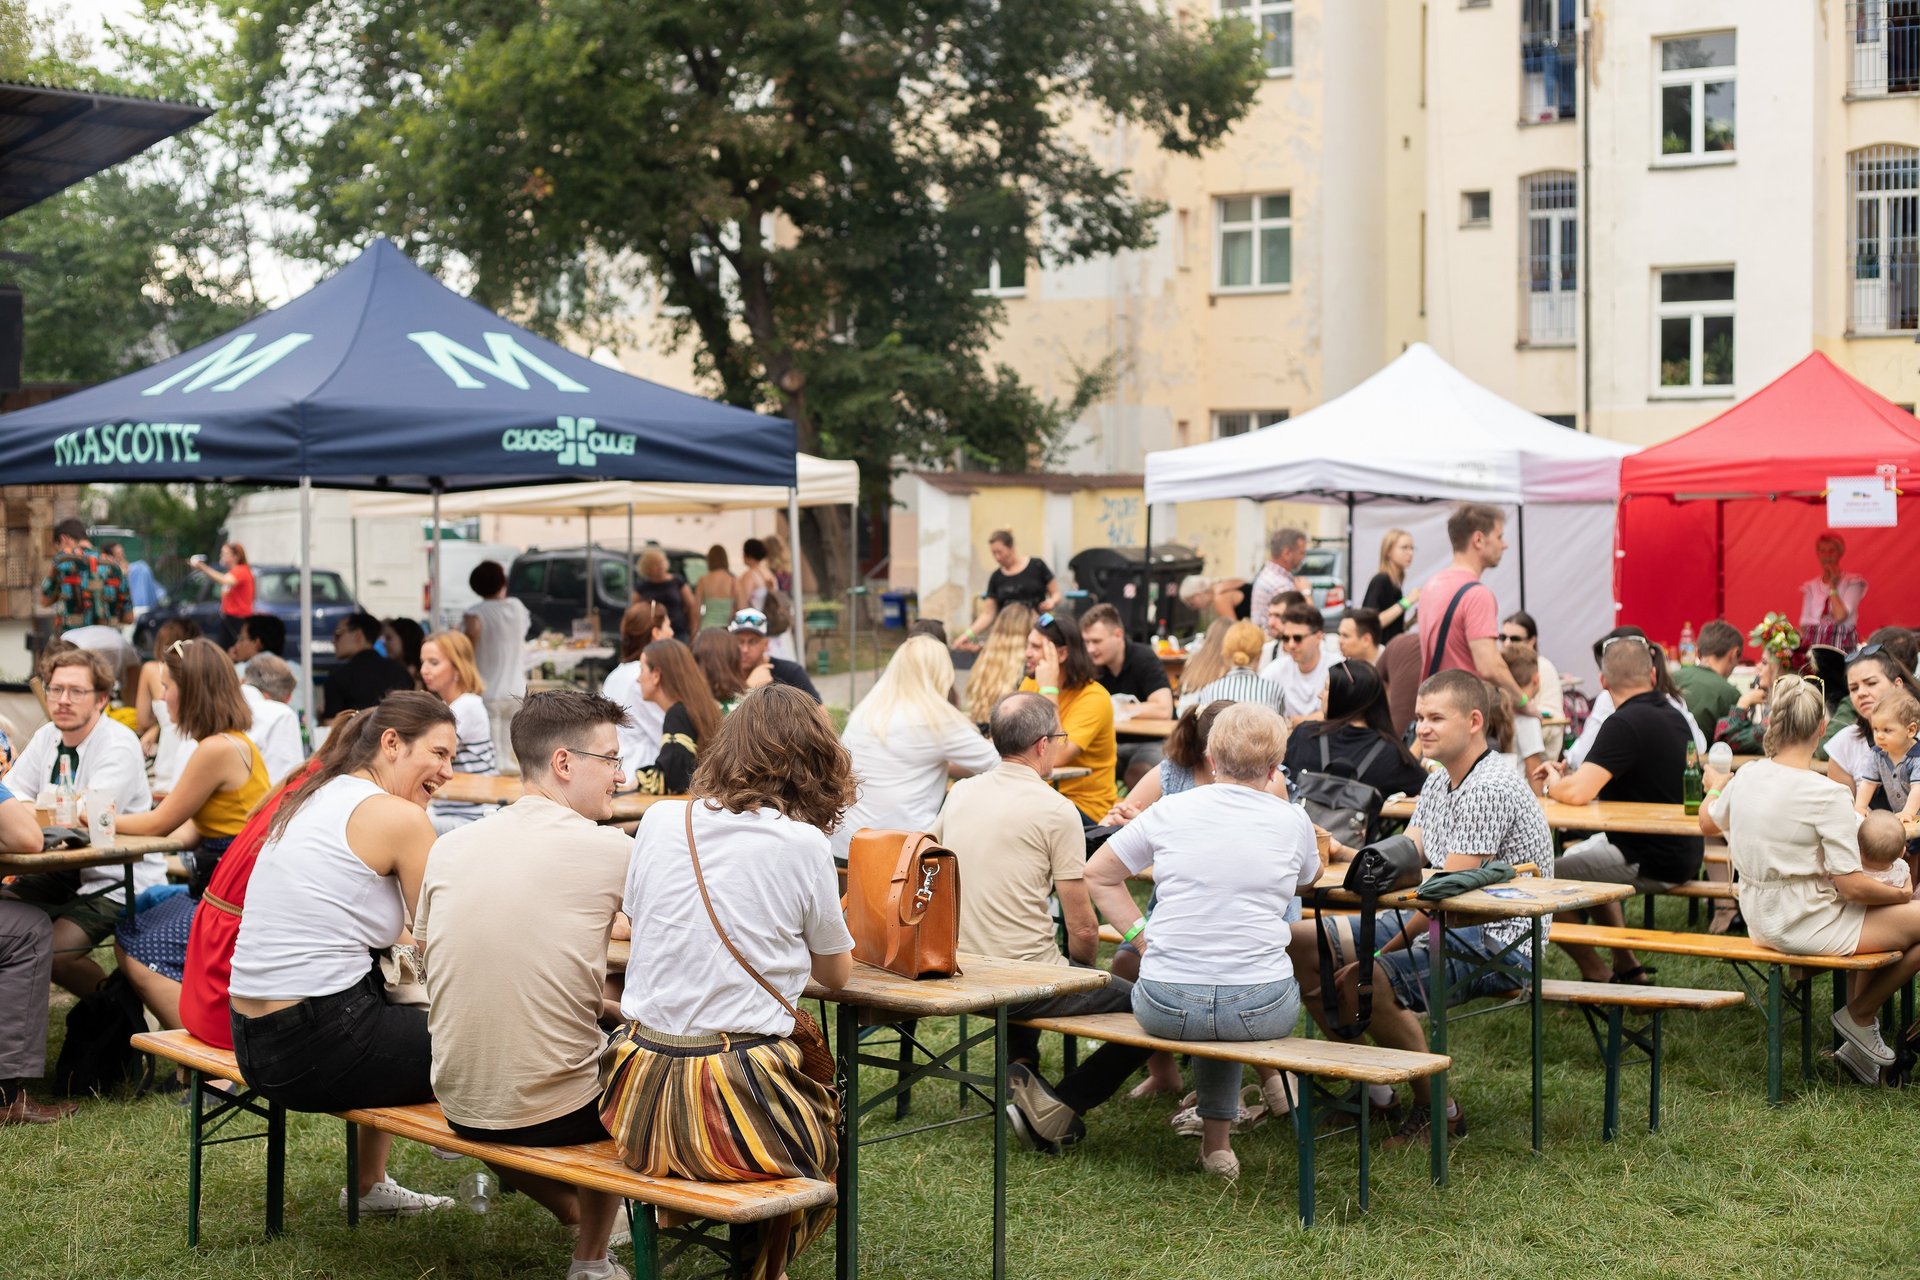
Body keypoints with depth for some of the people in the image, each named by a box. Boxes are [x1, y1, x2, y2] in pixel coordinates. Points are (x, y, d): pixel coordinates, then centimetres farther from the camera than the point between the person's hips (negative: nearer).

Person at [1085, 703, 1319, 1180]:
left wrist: (1142, 938, 10)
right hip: (1260, 1011, -1)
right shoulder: (1293, 823, 1)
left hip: (1165, 1009, 1)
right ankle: (1269, 1070, 48)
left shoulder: (1169, 812, 1)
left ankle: (1216, 1142, 37)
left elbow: (1097, 876, 11)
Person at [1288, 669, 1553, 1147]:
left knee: (1368, 982, -33)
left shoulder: (1488, 789, -19)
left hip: (1496, 941, -10)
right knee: (1301, 943, 4)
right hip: (1444, 923, 10)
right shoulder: (1439, 782, 12)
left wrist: (1383, 954, -21)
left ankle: (1438, 1110, -14)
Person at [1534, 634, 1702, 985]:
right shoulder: (1674, 716, 8)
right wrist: (1565, 775, 6)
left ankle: (1598, 979, 9)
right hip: (1682, 853, 10)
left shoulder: (1625, 724, -23)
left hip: (1651, 865, -10)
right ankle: (1627, 967, 30)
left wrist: (1551, 784, -8)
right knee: (1581, 855, 30)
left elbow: (1577, 792, -31)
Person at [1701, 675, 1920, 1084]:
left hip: (1761, 921, 9)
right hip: (1809, 927, -8)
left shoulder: (1746, 777, -4)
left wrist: (1716, 786, 39)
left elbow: (1708, 822, 18)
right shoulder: (1825, 794, -24)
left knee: (1885, 918, 29)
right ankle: (1860, 1015, 18)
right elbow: (1852, 886, -22)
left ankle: (1860, 1039, 28)